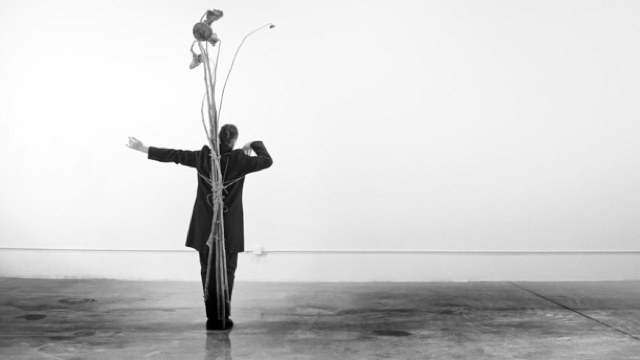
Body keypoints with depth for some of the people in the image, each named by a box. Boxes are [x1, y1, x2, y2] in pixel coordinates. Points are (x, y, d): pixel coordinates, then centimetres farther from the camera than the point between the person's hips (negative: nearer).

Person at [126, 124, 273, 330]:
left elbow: (173, 155, 4)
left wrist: (143, 149, 14)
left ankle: (212, 319, 13)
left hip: (205, 227, 2)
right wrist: (255, 144, 17)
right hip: (229, 228, -2)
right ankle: (222, 319, 4)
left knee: (208, 272, 10)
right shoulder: (239, 160, -8)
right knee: (226, 272, 6)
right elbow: (267, 161, 3)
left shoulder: (203, 156, -2)